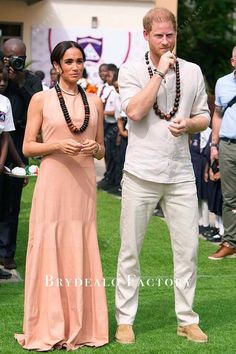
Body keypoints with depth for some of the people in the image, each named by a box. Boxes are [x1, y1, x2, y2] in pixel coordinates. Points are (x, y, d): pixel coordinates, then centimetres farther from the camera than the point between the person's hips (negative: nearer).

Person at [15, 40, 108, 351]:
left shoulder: (95, 102, 12)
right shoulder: (41, 100, 3)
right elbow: (28, 147, 1)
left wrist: (95, 148, -5)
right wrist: (58, 145, -15)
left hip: (84, 183, 3)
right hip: (53, 182, -3)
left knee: (81, 251, 3)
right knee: (49, 250, -3)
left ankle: (81, 326, 12)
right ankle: (48, 328, 5)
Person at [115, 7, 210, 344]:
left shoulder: (192, 72, 8)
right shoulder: (131, 70, -1)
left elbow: (204, 117, 14)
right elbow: (136, 111, -16)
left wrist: (188, 124, -8)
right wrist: (160, 71, -14)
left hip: (180, 174, 3)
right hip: (141, 174, -2)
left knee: (187, 249, 5)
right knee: (130, 250, 4)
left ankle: (187, 320, 16)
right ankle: (125, 319, 14)